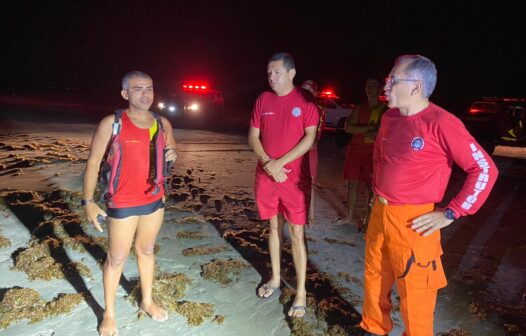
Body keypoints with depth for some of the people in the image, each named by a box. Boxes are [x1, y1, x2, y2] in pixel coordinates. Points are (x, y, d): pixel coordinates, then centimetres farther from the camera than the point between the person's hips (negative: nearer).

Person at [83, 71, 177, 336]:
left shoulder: (163, 123, 3)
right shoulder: (111, 123, -10)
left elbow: (171, 151, 19)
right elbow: (93, 162, -7)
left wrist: (172, 154, -6)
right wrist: (88, 202, -11)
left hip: (155, 200, 4)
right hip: (123, 203, -4)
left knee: (146, 251, 19)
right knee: (117, 258, 7)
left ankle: (147, 301, 37)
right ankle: (109, 315, 25)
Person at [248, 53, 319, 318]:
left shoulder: (305, 100, -6)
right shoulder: (263, 100, 5)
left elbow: (310, 138, -12)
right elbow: (253, 137, 4)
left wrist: (280, 162, -16)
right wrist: (268, 164, -11)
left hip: (295, 177, -4)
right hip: (266, 175, 4)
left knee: (296, 233, 0)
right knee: (274, 227, 16)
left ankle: (301, 292, 13)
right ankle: (275, 278, 33)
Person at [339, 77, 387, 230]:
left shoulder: (385, 110, -4)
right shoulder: (359, 107, 10)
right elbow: (348, 127, -3)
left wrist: (359, 130, -7)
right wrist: (368, 128, -14)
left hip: (373, 152, -5)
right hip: (355, 149, 5)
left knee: (371, 186, -1)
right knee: (352, 183, 9)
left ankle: (368, 219, 12)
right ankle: (349, 217, 22)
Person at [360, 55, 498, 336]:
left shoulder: (441, 123, -17)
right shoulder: (389, 117, 5)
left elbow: (485, 169, -15)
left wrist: (450, 213, -15)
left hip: (412, 221, -7)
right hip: (379, 213, 7)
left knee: (414, 292, 6)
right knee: (374, 278, 21)